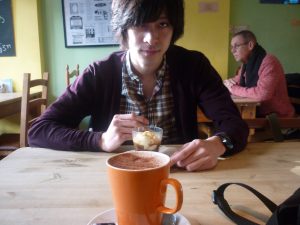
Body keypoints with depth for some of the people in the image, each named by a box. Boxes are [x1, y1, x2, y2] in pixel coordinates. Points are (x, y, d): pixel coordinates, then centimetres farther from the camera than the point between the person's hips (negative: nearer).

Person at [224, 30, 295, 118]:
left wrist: (234, 89, -20)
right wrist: (229, 82, -6)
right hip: (258, 114, 7)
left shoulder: (268, 62, -19)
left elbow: (262, 93, -32)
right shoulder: (245, 64, 6)